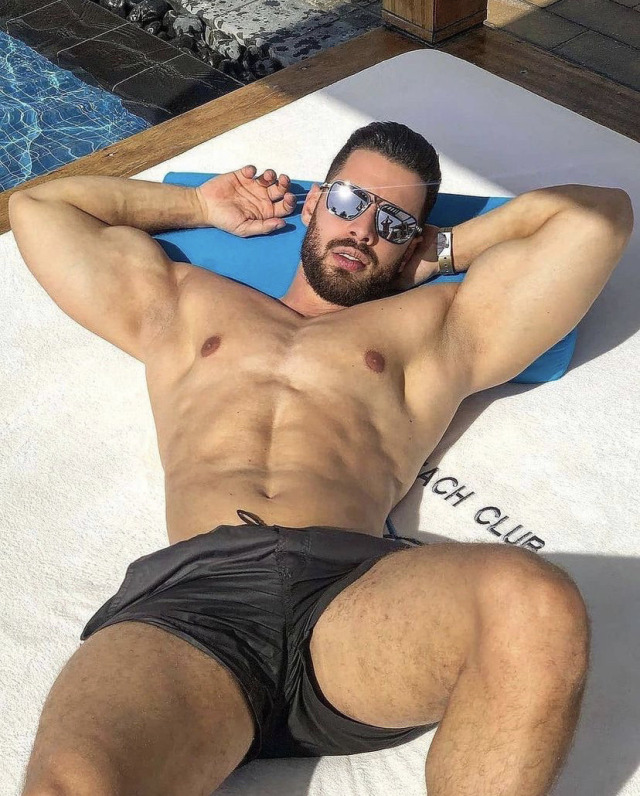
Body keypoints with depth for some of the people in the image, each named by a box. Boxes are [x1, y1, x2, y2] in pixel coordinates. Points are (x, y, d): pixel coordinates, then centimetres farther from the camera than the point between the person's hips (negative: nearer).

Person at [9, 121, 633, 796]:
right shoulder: (182, 304, 34)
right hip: (188, 591, -1)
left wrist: (443, 250, 35)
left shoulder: (439, 324, 29)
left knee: (540, 608, -35)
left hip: (351, 584, 2)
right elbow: (35, 204, 43)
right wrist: (202, 207, 46)